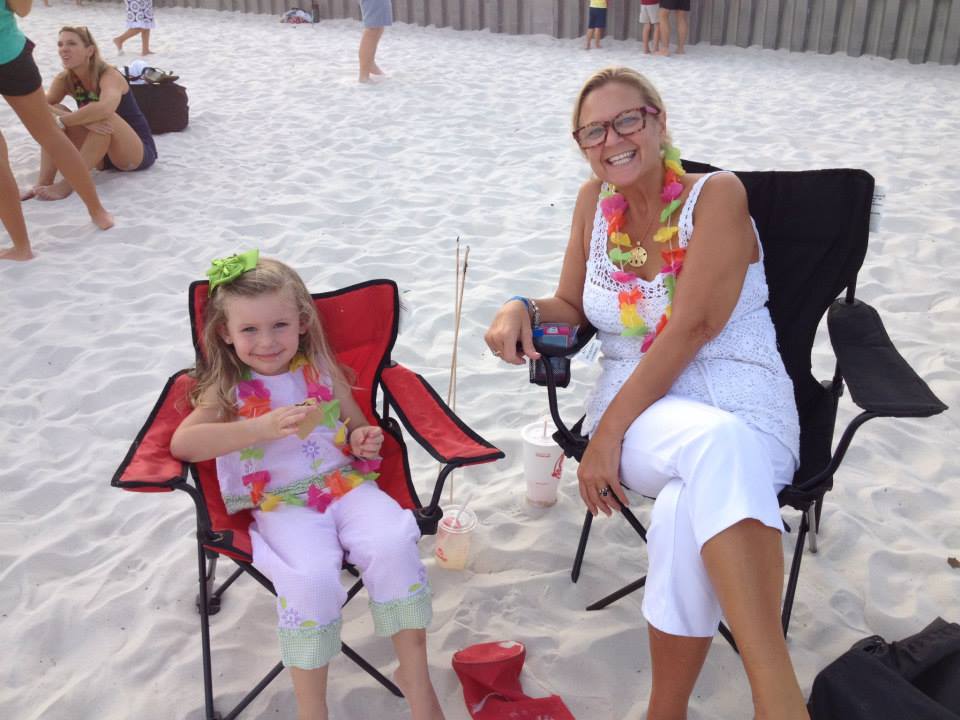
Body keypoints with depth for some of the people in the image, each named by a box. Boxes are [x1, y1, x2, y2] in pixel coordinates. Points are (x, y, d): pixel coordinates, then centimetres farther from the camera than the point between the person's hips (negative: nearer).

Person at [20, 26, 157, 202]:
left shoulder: (109, 75, -20)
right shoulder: (65, 79, -2)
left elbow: (105, 108, -43)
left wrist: (61, 121, -37)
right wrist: (83, 119, -35)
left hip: (139, 152, -6)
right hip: (103, 154, 6)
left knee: (104, 117, -33)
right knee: (55, 114, -11)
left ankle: (68, 184, -36)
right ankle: (43, 182, -23)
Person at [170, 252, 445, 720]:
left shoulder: (322, 371, 8)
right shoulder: (227, 389, 1)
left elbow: (358, 427, 20)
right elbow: (182, 443, -16)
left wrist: (363, 441, -7)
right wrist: (264, 427, -26)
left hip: (344, 483, 3)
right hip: (281, 504, -2)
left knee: (393, 544, -27)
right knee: (309, 578, -32)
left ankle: (415, 678, -8)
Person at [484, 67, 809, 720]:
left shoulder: (717, 195, -6)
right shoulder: (594, 201, 9)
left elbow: (690, 330, -15)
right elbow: (572, 308, 19)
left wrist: (607, 432, -18)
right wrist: (521, 309, -5)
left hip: (743, 403, -2)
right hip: (641, 406, 2)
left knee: (684, 514, -38)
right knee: (716, 444, -36)